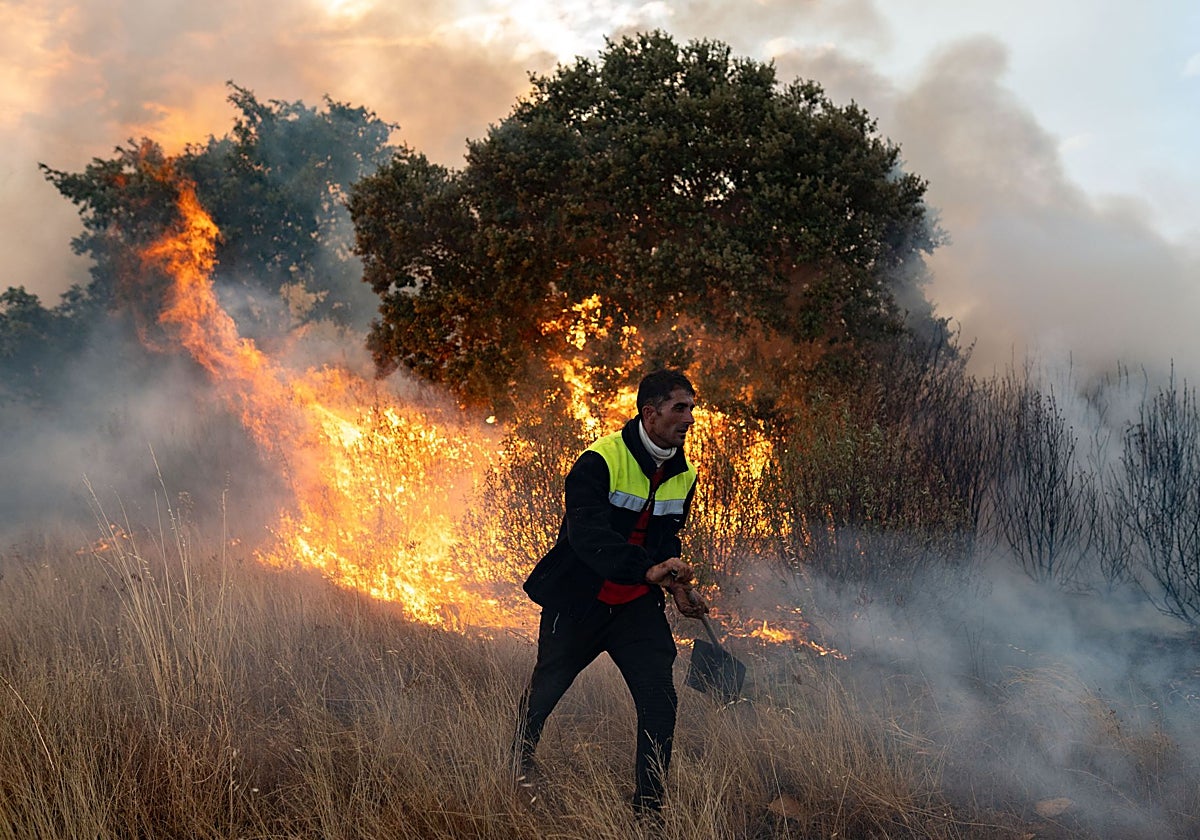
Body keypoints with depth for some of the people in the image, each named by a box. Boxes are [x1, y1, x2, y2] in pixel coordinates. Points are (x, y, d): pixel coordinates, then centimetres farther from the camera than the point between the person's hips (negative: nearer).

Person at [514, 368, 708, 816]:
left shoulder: (683, 475, 1)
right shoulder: (600, 461, -21)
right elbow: (587, 534, -36)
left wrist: (676, 585, 0)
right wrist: (648, 569, -49)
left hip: (637, 605, 5)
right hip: (578, 599, -4)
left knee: (660, 701, -8)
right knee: (543, 694, 13)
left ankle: (648, 808, 6)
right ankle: (519, 776, 42)